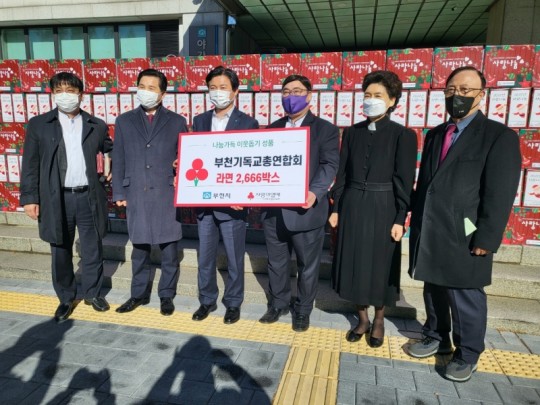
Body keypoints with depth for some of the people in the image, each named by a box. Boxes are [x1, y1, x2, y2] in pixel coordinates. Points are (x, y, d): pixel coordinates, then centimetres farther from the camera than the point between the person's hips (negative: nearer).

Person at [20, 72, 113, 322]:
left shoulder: (97, 126, 4)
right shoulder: (39, 124, 2)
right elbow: (30, 164, 1)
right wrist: (29, 197, -4)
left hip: (89, 198, 1)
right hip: (56, 199, 0)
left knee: (93, 249, 10)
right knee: (61, 252, 11)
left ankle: (93, 293, 30)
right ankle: (66, 298, 29)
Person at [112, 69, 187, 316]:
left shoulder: (177, 122, 3)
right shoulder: (124, 121, 8)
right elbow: (118, 160, 7)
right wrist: (119, 193, 3)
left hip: (167, 195, -1)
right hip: (136, 195, 2)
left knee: (169, 251, 7)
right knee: (139, 250, 13)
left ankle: (166, 296, 24)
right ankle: (139, 294, 30)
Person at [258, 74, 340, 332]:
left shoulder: (325, 129, 1)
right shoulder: (272, 129, 15)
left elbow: (330, 165, -10)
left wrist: (315, 192, -26)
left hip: (305, 210, -4)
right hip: (273, 210, 4)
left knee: (307, 265, 9)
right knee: (276, 263, 16)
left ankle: (303, 311, 28)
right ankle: (278, 304, 36)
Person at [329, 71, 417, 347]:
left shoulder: (403, 135, -5)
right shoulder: (351, 132, 6)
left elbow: (404, 181, -7)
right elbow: (342, 173, 6)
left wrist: (400, 219, -10)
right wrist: (336, 208, 3)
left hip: (382, 210, -3)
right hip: (353, 207, 3)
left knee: (380, 266, 9)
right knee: (355, 264, 10)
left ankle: (378, 321, 31)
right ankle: (362, 319, 30)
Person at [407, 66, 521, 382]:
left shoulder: (500, 136, -5)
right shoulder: (436, 135, 14)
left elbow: (500, 194, -11)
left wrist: (486, 239, -16)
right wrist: (416, 224, 10)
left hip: (464, 236, -6)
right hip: (429, 234, 6)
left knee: (466, 297, 7)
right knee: (434, 291, 18)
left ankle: (467, 355, 26)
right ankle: (437, 338, 37)